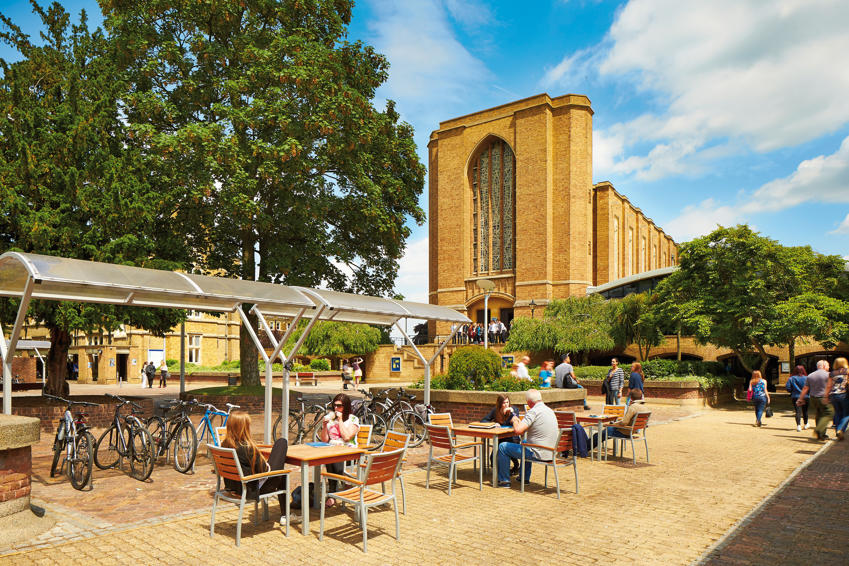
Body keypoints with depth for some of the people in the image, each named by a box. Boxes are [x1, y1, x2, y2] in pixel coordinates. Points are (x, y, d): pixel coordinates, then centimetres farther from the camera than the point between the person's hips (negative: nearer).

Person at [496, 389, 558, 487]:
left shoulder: (533, 411, -19)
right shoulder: (550, 410, 10)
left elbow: (518, 430, -25)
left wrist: (514, 420, -5)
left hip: (538, 453, -9)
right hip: (551, 452, 9)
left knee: (502, 447, 4)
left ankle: (504, 480, 12)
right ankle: (525, 477, 43)